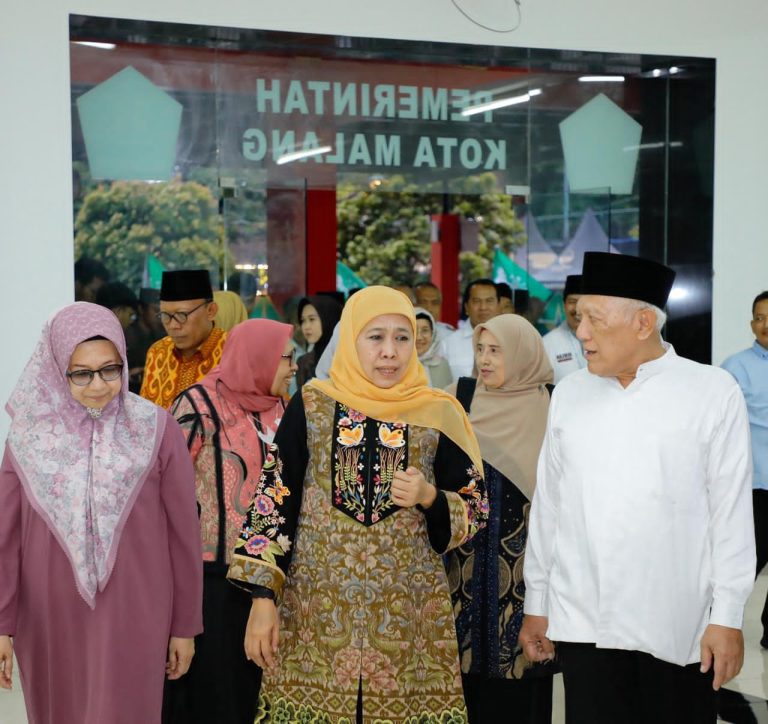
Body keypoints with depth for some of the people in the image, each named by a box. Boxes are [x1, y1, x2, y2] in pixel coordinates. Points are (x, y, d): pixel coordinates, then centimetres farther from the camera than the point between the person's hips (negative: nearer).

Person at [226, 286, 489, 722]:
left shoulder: (438, 415, 3)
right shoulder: (312, 406, 2)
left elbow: (476, 508, 7)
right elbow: (274, 498, 1)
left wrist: (430, 497, -13)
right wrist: (263, 597, -4)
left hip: (409, 614, 0)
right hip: (317, 608, 0)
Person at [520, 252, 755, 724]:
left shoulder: (713, 393, -3)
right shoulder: (570, 394, 7)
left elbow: (732, 510, -2)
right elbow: (548, 505, 11)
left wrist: (728, 617, -4)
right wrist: (536, 605, 12)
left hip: (679, 631, -3)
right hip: (582, 626, 3)